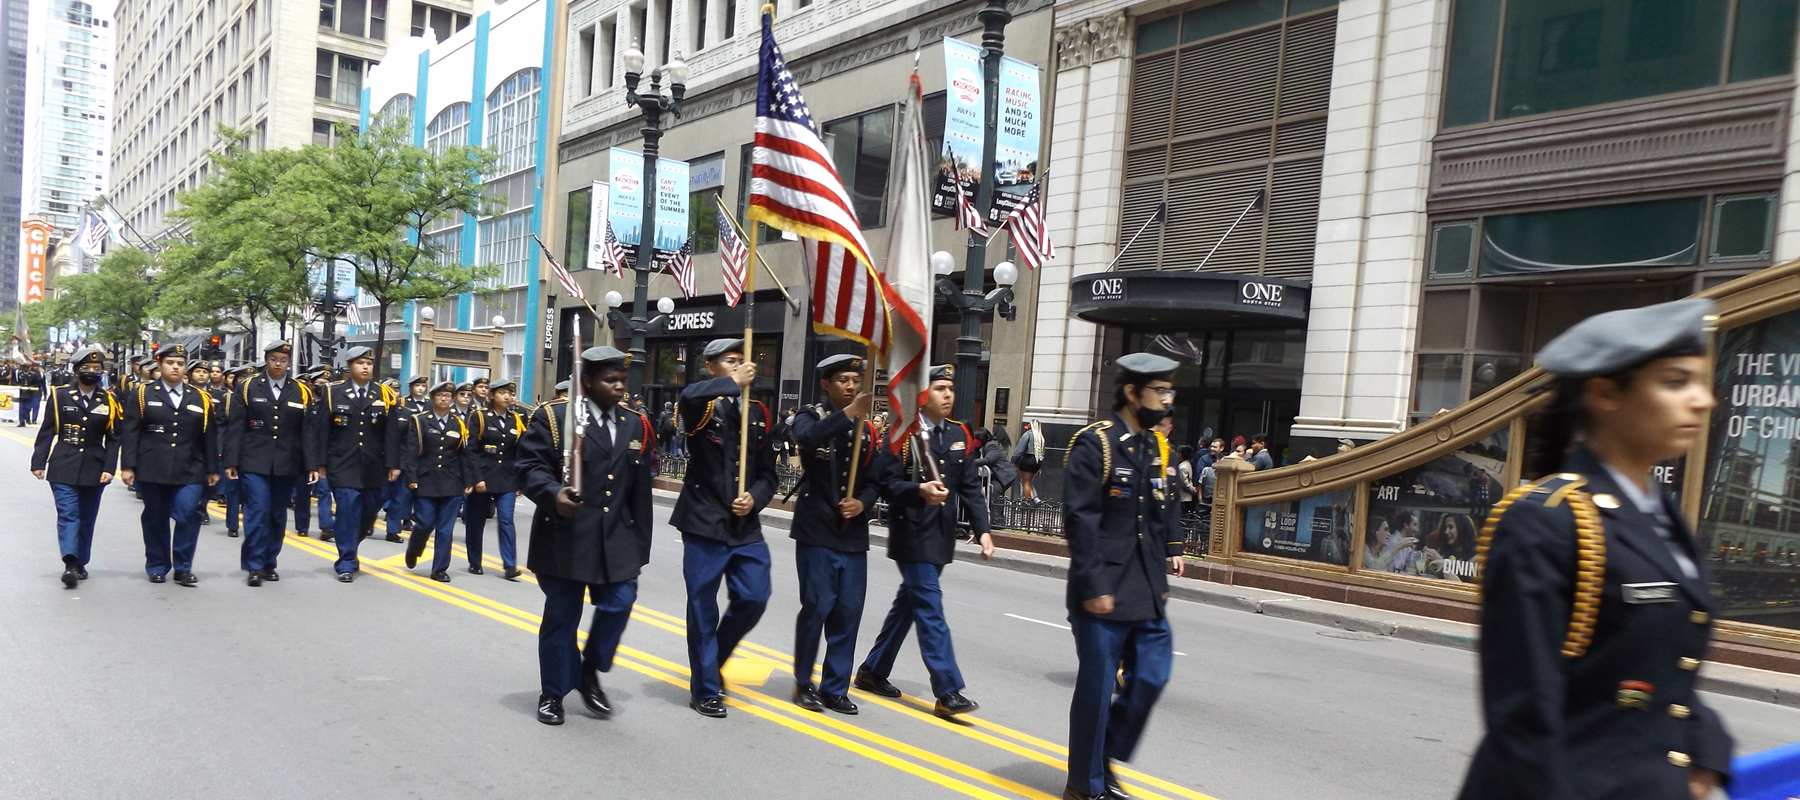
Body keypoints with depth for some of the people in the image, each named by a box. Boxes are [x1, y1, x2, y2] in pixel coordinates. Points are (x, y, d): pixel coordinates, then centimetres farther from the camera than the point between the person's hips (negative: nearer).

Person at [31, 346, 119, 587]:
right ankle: (70, 563, -19)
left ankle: (80, 563, 20)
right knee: (68, 514, -11)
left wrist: (109, 468, -5)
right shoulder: (60, 395, 1)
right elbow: (47, 432, 2)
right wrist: (38, 462, -2)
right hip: (63, 468, -2)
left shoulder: (108, 401, 4)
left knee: (87, 518, 9)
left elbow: (113, 439, 4)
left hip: (94, 470, 2)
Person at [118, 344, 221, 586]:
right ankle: (157, 567, 22)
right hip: (152, 470, 0)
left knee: (188, 514, -12)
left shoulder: (200, 399, 10)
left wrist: (212, 469, 8)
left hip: (189, 472, 0)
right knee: (155, 519, 8)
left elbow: (209, 437, 10)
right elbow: (129, 432, 0)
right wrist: (128, 465, -7)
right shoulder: (142, 394, 6)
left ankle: (183, 568, 0)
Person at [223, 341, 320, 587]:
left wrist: (312, 464, -5)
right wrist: (231, 461, -7)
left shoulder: (302, 392, 5)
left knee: (278, 514, 9)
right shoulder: (247, 388, 2)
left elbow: (309, 431, 1)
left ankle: (269, 563, 20)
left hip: (287, 465, 2)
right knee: (257, 511, -8)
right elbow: (235, 427, -1)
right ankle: (254, 566, -1)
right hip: (254, 463, -2)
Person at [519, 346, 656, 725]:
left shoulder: (635, 424, 9)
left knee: (618, 604, -3)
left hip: (615, 540, 4)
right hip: (564, 538, -4)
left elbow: (640, 491, 11)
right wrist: (553, 494, -31)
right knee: (561, 616, 5)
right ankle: (553, 693, 23)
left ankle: (589, 672, 23)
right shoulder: (553, 416, -4)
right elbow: (529, 467, -10)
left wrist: (639, 543, 11)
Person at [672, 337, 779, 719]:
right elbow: (688, 395, -32)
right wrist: (733, 383, -20)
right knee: (703, 608, 3)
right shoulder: (702, 408, -5)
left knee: (753, 598, 4)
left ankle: (713, 660, 30)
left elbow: (768, 472, 13)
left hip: (746, 526, 5)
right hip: (705, 522, -5)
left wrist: (755, 498, -6)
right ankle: (705, 690, 17)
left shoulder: (757, 413, 11)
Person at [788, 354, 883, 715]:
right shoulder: (811, 417, 0)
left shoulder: (867, 430, 12)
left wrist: (863, 503, -10)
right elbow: (807, 437, -26)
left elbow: (874, 480, 10)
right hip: (816, 530, -4)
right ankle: (804, 683, 13)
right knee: (817, 606, -5)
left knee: (849, 611, 4)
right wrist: (847, 413, -35)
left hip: (853, 535, 4)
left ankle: (835, 687, 17)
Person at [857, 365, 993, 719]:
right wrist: (919, 490, -30)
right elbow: (887, 483, -12)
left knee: (908, 604, 15)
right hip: (912, 534, -7)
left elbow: (970, 487, 8)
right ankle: (948, 692, -7)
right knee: (930, 609, -9)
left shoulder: (959, 434, 8)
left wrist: (982, 529, -2)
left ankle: (873, 671, 29)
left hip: (942, 536, 7)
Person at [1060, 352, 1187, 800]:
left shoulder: (1157, 446, 11)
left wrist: (1172, 547, 8)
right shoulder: (1094, 443, -13)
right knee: (1097, 686, 2)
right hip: (1105, 591, -8)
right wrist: (1094, 585, -19)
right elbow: (1081, 519, -18)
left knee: (1151, 676, 11)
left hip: (1147, 591, 8)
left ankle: (1105, 758, 30)